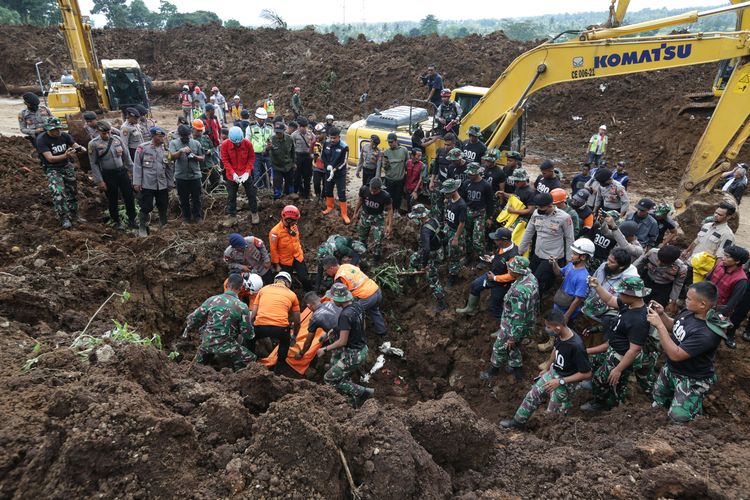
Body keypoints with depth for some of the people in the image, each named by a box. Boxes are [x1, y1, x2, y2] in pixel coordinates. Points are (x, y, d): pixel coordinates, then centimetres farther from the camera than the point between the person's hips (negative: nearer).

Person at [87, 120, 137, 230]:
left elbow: (126, 156, 9)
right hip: (108, 175, -3)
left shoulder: (117, 139, 1)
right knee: (112, 200, 8)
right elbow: (93, 164, -6)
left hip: (122, 171, 3)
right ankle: (116, 222, 25)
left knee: (129, 196, 4)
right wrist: (99, 181, -9)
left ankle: (131, 221, 18)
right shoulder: (94, 144, -8)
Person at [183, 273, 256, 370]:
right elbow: (248, 333, -9)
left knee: (199, 363, 36)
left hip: (207, 343, 5)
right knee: (251, 360, 2)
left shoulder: (212, 300, -2)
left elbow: (194, 317, 8)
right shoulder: (242, 307, -13)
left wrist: (187, 329, 28)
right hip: (226, 347, -5)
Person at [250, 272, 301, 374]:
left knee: (251, 339, 36)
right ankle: (279, 368, 33)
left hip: (260, 326, 1)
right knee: (285, 342, 35)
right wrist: (294, 336, 40)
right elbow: (297, 321, 23)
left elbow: (253, 313, 16)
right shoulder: (292, 294, 19)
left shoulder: (264, 289, 21)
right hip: (280, 328, -1)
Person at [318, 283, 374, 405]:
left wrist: (325, 349, -9)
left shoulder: (345, 315, -27)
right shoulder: (358, 305, -2)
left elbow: (342, 341, -23)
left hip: (353, 355, -9)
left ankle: (361, 392, 5)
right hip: (363, 348, 9)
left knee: (330, 379, 8)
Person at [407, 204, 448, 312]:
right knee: (413, 259, 27)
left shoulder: (425, 230, -37)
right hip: (435, 248, 9)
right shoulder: (432, 219, -10)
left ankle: (441, 303, 16)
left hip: (433, 255, -9)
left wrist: (424, 265, -30)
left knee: (432, 279, 4)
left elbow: (426, 249, -42)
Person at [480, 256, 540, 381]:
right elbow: (535, 301, 7)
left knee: (500, 347, 18)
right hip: (528, 322, 8)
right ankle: (516, 368, 48)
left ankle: (494, 369, 41)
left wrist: (512, 337, -19)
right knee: (513, 346, 29)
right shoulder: (530, 277, -11)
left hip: (513, 326, -8)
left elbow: (518, 318, -31)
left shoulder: (519, 291, -40)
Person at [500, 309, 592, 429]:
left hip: (567, 382, -7)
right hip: (553, 372, 7)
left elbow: (587, 374, -24)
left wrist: (560, 381, -22)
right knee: (533, 394, 9)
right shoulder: (559, 335, -12)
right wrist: (547, 368, 19)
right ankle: (519, 420, 23)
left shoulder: (576, 346, -33)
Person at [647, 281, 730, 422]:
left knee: (677, 417, 1)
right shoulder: (689, 311, -14)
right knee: (658, 400, 22)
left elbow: (675, 354, -35)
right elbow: (673, 327, 6)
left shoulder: (707, 333, -36)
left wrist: (659, 325, -35)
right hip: (671, 368, 7)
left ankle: (696, 402, 25)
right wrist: (661, 314, -13)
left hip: (692, 379, -7)